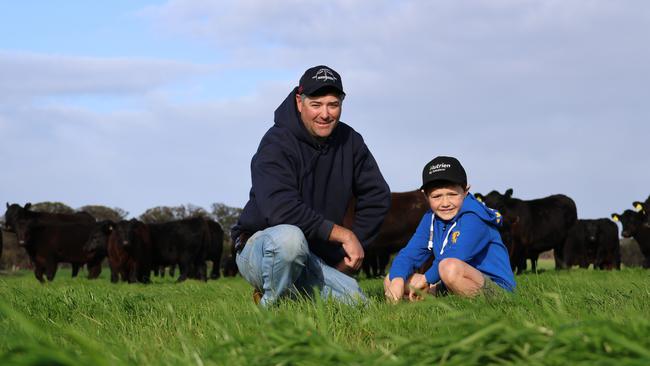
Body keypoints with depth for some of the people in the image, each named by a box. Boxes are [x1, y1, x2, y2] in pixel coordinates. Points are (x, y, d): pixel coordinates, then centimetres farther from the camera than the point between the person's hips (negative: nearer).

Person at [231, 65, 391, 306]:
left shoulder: (349, 142, 4)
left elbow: (378, 196, 13)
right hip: (259, 247, -7)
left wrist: (352, 250, 3)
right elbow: (282, 210, -29)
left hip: (314, 259, 7)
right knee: (290, 238, -40)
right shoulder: (277, 144, -16)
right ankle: (269, 308, -16)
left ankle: (291, 295, 13)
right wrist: (344, 235, -25)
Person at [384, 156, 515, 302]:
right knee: (390, 280, 6)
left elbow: (454, 258, -28)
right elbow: (410, 253, 4)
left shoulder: (474, 217, -16)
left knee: (450, 266, -39)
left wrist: (426, 278, -13)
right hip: (447, 289, 9)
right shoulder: (430, 219, 10)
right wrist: (397, 280, -18)